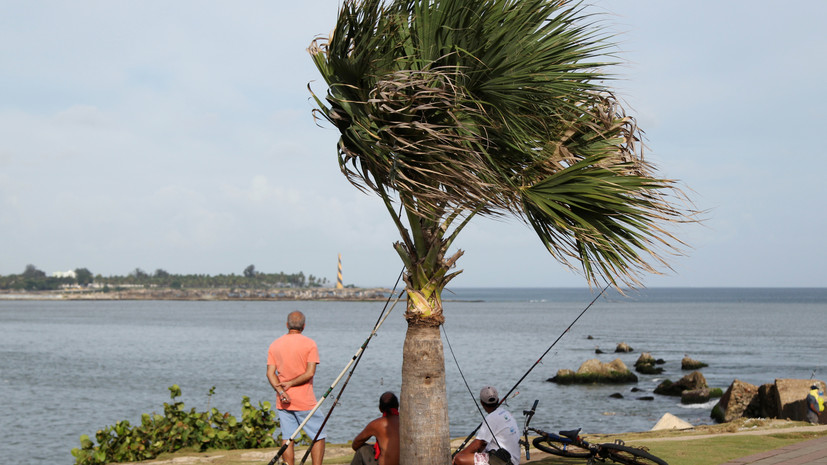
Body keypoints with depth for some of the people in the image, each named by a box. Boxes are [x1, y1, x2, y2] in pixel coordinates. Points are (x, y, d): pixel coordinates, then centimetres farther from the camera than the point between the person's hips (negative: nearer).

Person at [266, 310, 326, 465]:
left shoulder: (275, 345, 7)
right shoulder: (309, 344, -6)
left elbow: (270, 373, -1)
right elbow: (310, 373, -13)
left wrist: (280, 391, -10)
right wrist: (291, 383, -6)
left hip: (283, 401, 4)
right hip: (305, 401, -4)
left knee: (287, 438, 7)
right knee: (319, 436, 5)